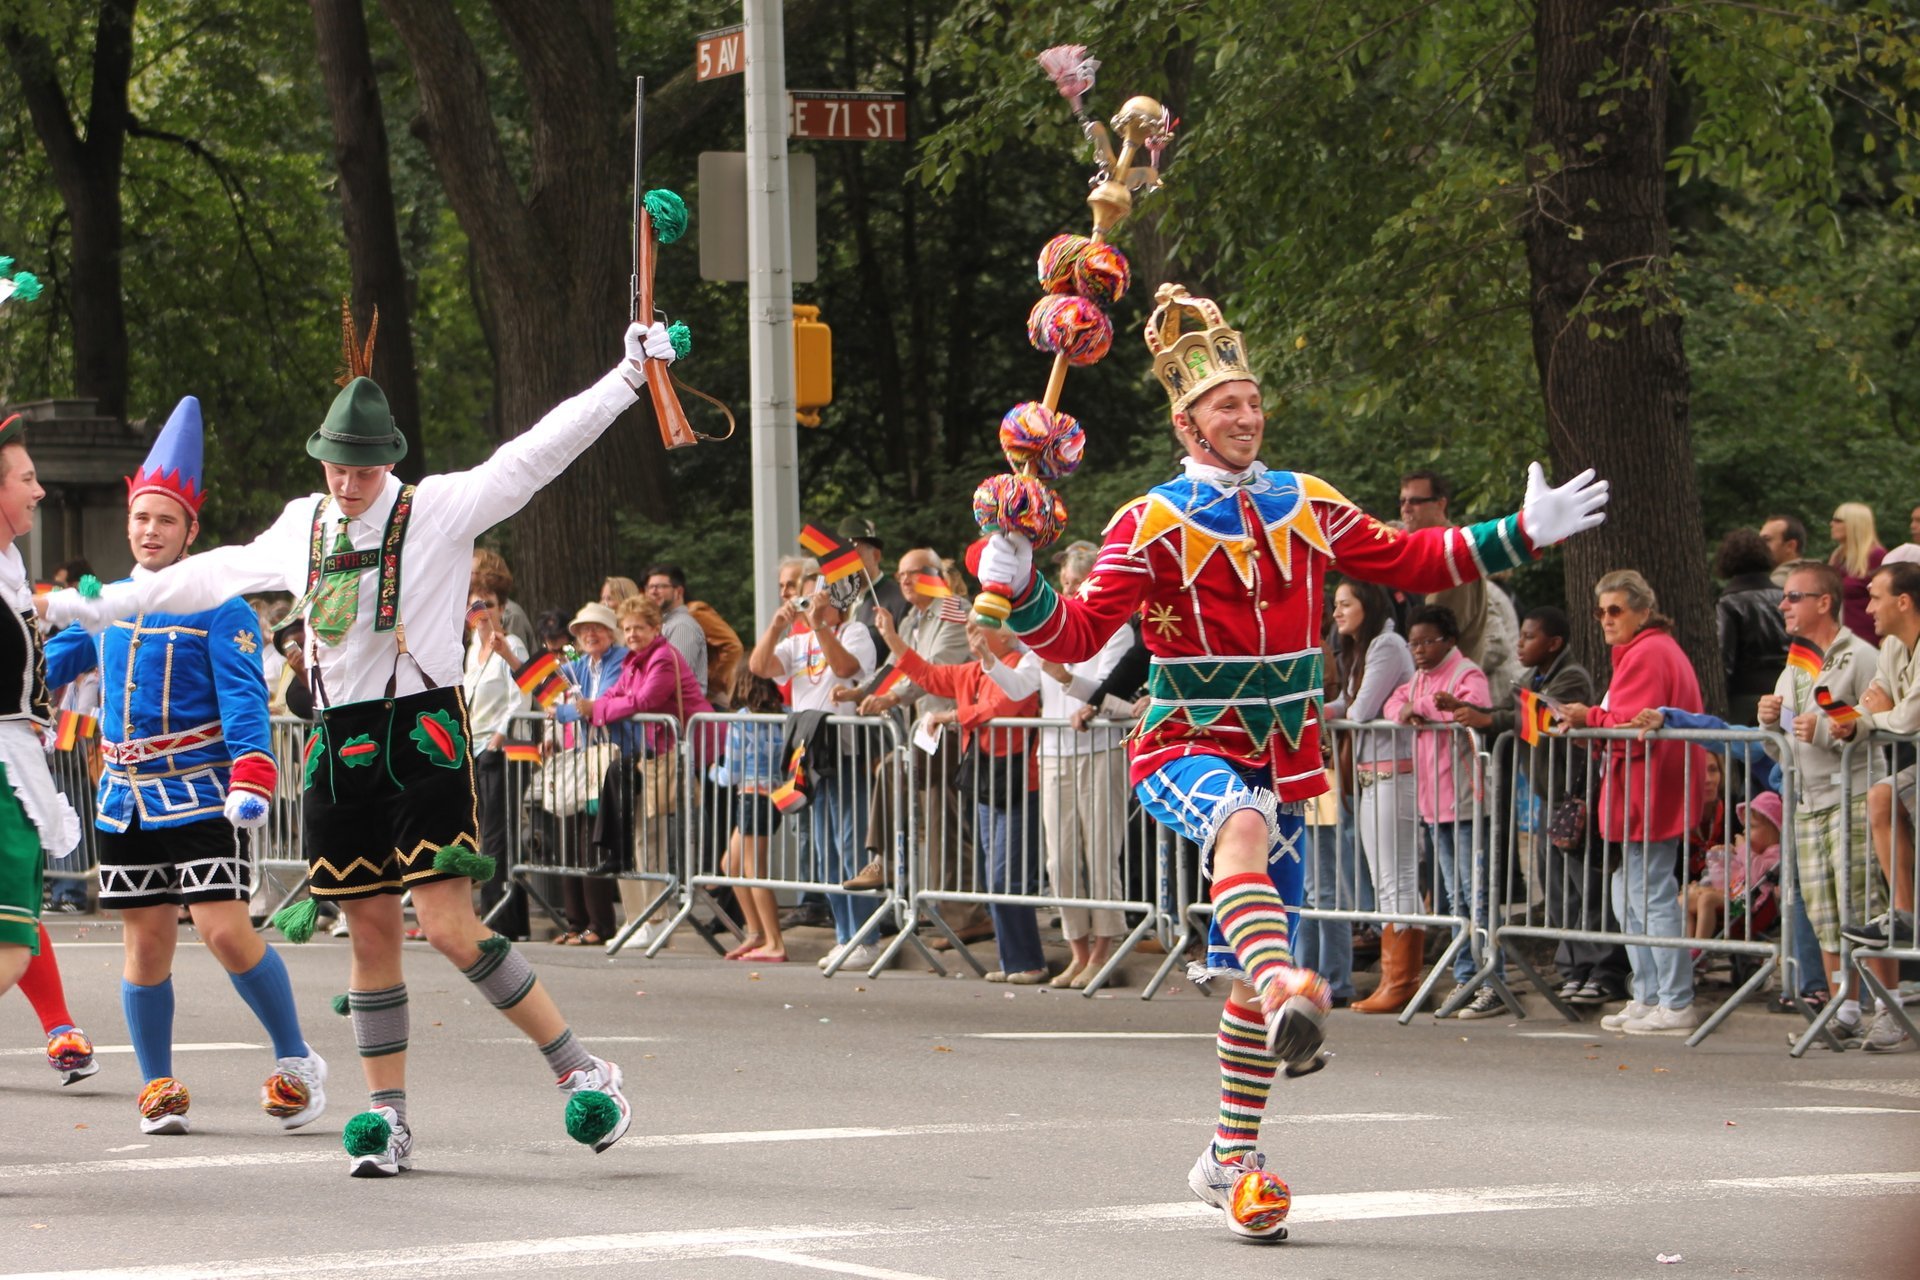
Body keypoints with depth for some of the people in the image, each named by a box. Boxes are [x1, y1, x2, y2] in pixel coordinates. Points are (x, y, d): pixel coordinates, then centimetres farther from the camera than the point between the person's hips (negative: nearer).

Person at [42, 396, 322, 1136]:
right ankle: (158, 1088, 16)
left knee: (226, 931, -12)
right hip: (125, 797, 5)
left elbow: (244, 699, -14)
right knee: (147, 943, 5)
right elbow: (45, 668, 23)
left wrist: (252, 780, -25)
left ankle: (297, 1063, 4)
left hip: (201, 792, -5)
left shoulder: (220, 609, -5)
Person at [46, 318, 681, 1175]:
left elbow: (539, 453, -9)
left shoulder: (443, 509, -2)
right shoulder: (302, 529, 13)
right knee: (372, 933, 6)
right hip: (339, 745, 5)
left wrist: (628, 376, -18)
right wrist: (102, 606, 32)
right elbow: (215, 574, 26)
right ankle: (385, 1117, 12)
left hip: (422, 738, -5)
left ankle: (581, 1072, -5)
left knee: (451, 927, -14)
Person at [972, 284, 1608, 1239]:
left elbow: (1406, 560, 17)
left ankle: (1230, 1158, 19)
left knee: (1254, 971, 6)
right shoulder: (1151, 526, -7)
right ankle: (1286, 1001, -64)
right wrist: (1019, 593, -32)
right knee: (1243, 823, -41)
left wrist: (1522, 534, 12)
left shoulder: (1306, 507, 7)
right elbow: (1079, 634, -13)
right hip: (1186, 748, -5)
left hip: (1282, 757, 5)